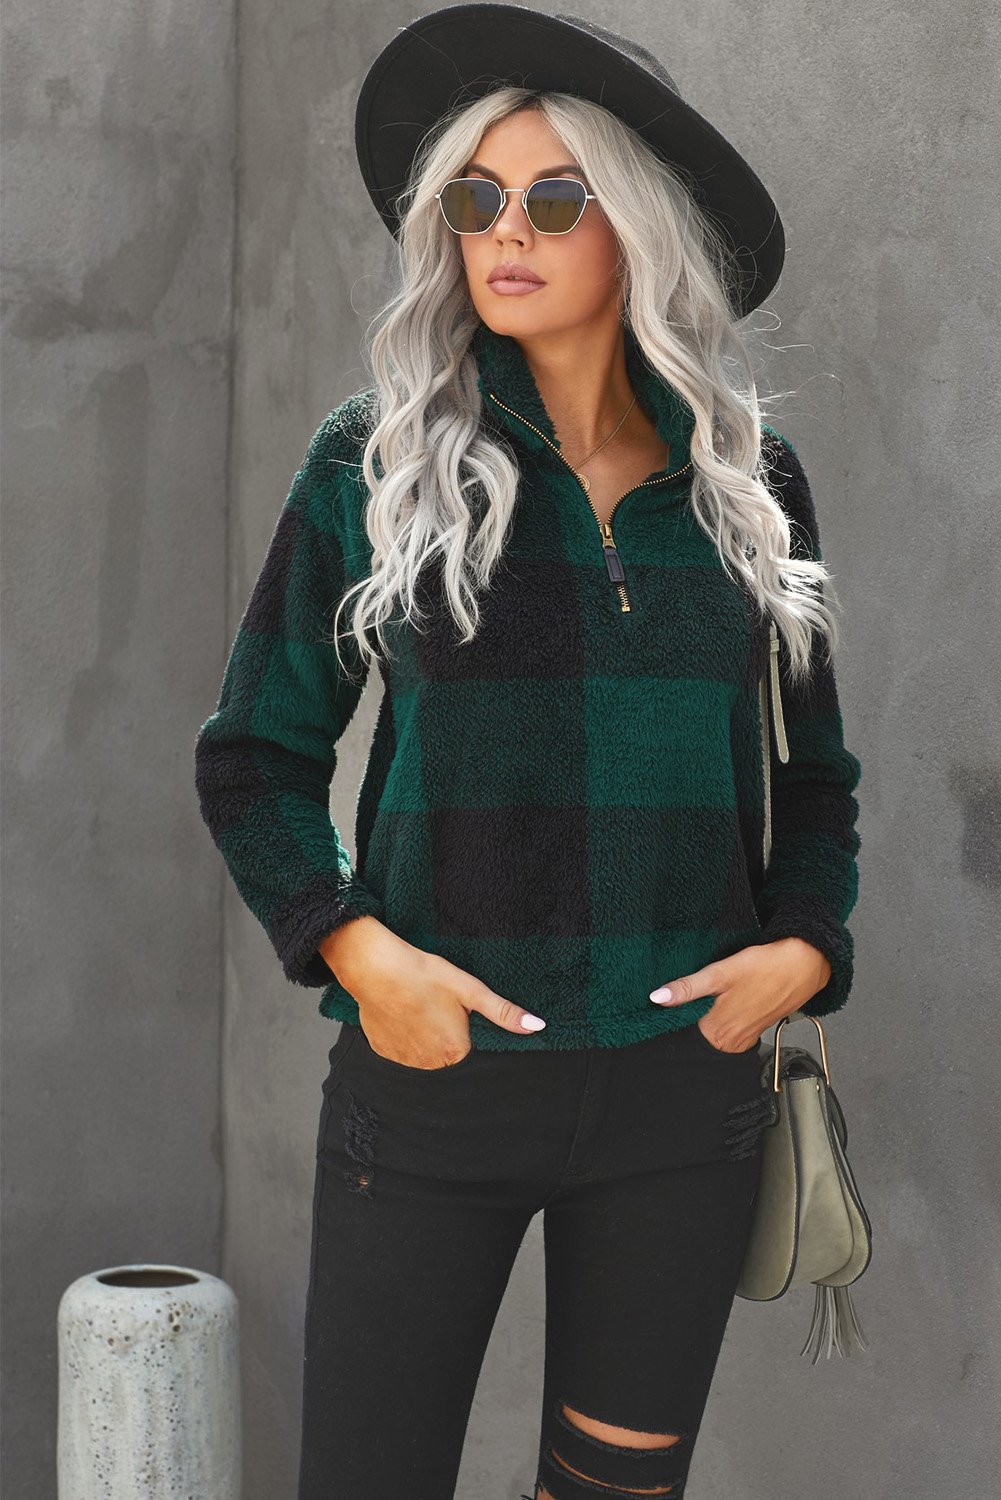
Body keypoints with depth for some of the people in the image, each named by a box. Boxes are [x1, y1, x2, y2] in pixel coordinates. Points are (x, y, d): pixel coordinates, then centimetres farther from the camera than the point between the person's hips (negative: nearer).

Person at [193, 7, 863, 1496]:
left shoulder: (746, 479, 5)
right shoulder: (373, 462, -1)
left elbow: (814, 768, 14)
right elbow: (254, 755, 3)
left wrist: (804, 945, -3)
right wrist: (352, 951, -12)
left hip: (679, 1088, 2)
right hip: (435, 1077, -2)